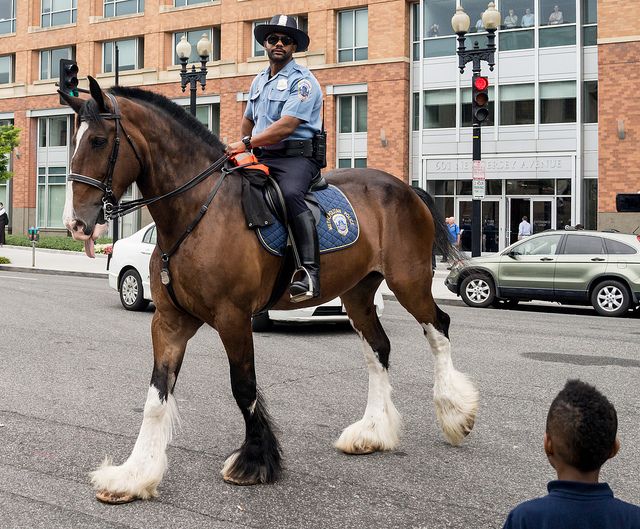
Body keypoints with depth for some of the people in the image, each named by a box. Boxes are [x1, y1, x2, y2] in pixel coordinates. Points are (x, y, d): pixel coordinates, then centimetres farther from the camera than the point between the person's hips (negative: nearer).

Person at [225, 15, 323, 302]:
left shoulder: (302, 81, -5)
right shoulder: (258, 81, 21)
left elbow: (286, 126, -18)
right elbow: (248, 121, 35)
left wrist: (247, 144, -22)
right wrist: (244, 146, 19)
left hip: (296, 155, -8)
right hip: (261, 158, 8)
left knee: (291, 194, -37)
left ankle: (309, 273, -42)